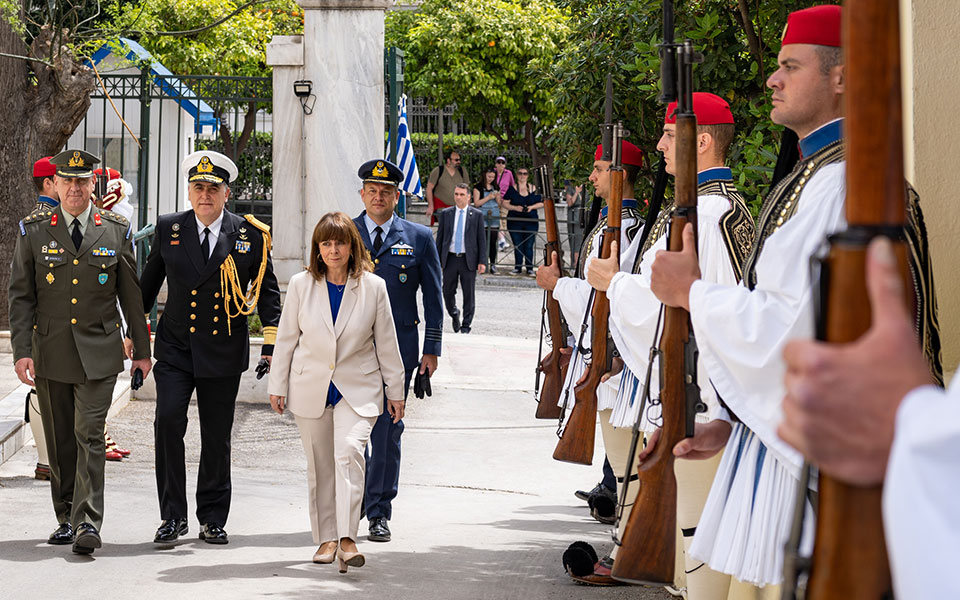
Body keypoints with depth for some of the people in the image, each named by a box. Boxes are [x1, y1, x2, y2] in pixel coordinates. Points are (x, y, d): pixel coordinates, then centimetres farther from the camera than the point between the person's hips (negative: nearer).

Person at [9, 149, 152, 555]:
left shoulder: (116, 230, 3)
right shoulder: (34, 230, 3)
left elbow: (131, 294, 8)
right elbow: (21, 295, 3)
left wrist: (142, 349, 9)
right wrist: (21, 350, -5)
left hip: (98, 352, -2)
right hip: (50, 351, 2)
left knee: (89, 435, -11)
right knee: (59, 441, 9)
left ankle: (88, 522, -12)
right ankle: (66, 518, 21)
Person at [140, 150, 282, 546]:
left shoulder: (250, 235, -1)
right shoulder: (169, 229, 3)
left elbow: (267, 290, 5)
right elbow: (148, 284, 13)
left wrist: (272, 341, -3)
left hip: (223, 352, 0)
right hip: (175, 348, 0)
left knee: (217, 438, 7)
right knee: (168, 421, -15)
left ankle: (212, 519, 21)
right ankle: (172, 516, -5)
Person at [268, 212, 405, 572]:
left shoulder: (373, 287, -2)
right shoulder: (301, 285, 1)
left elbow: (386, 342, 5)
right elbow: (286, 337, 7)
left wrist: (396, 391, 8)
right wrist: (277, 386, 7)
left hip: (358, 389, -2)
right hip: (311, 388, 2)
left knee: (349, 452, -20)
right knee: (319, 464, 7)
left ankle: (347, 538, -24)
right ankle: (326, 538, 19)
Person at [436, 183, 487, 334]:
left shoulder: (477, 215, 2)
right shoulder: (445, 214, 6)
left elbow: (481, 240, 2)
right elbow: (440, 238, 8)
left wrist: (482, 262, -5)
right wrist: (437, 260, 4)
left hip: (468, 260, -2)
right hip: (450, 259, 2)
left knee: (469, 294, 2)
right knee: (448, 292, 5)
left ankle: (466, 325, 12)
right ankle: (454, 315, 33)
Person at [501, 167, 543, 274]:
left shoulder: (534, 189, 8)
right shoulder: (512, 189, 5)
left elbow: (542, 203, 11)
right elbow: (505, 203, 4)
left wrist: (531, 207, -7)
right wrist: (515, 208, -12)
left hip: (531, 221, 0)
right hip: (515, 221, 0)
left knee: (529, 246, -2)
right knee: (517, 246, 0)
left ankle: (529, 268, 5)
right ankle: (517, 267, 9)